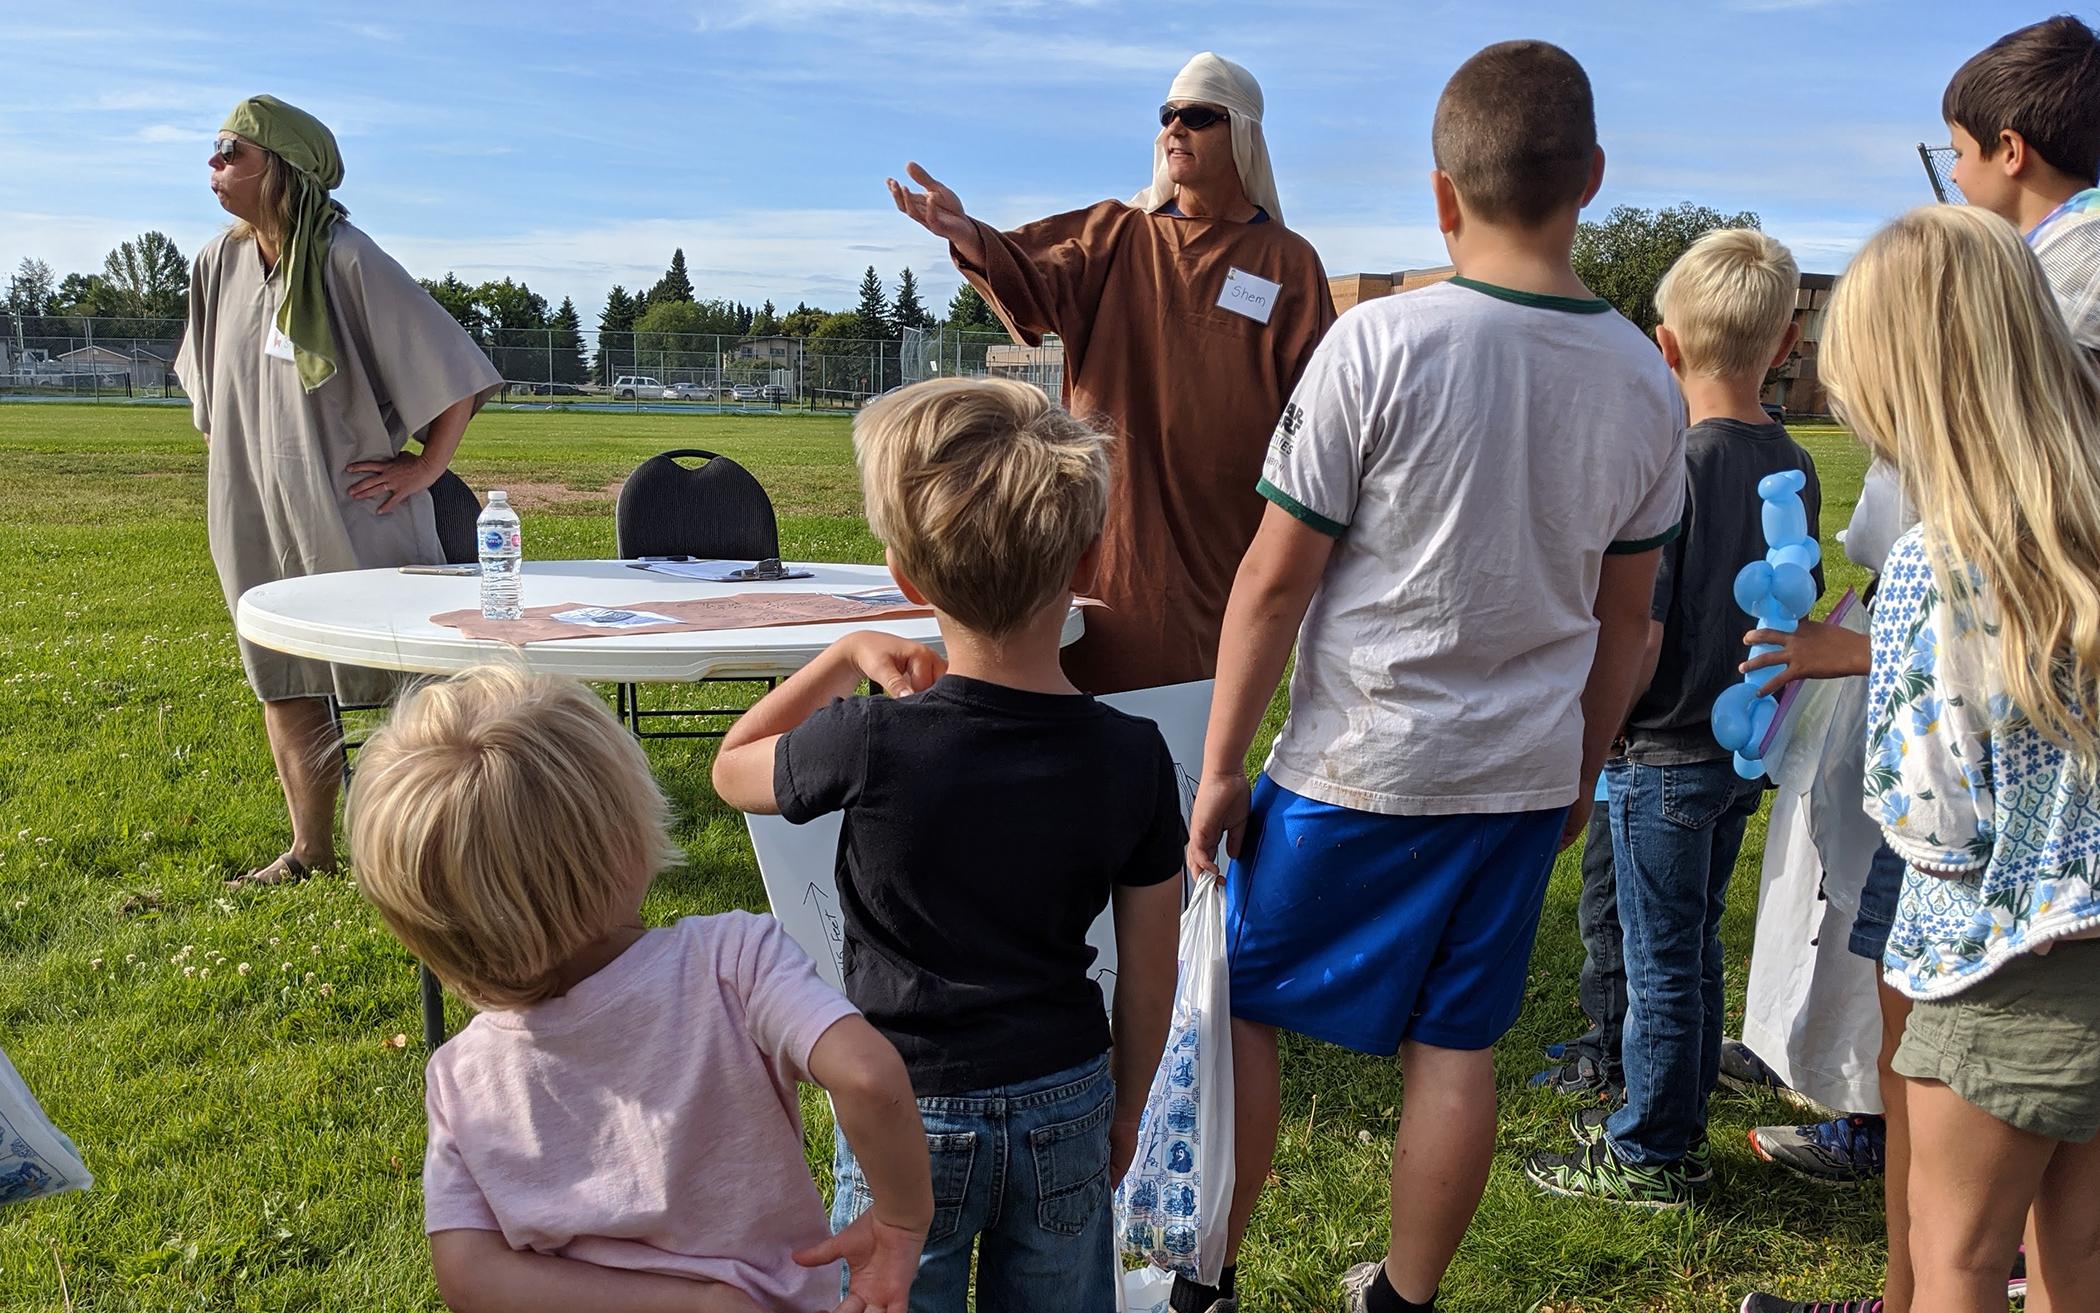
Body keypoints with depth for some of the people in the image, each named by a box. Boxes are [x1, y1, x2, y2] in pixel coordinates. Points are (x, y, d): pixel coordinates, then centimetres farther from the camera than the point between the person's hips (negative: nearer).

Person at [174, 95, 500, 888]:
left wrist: (420, 472, -12)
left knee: (391, 682, -1)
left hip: (354, 521, -7)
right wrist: (234, 468, 18)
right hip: (259, 525, 7)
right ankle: (309, 851, 23)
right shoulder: (220, 264, 5)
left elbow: (459, 373, -14)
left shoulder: (348, 263, -15)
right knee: (283, 683, 12)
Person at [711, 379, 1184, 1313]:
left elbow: (732, 770, 0)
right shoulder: (1133, 757, -14)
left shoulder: (872, 744, -23)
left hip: (910, 1114, -2)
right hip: (1066, 1107, 3)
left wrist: (846, 656, 2)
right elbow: (1148, 976, -4)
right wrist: (1125, 1108, 12)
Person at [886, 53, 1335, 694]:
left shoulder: (1287, 262, 4)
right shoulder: (1117, 235, 8)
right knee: (1091, 689, 3)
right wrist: (967, 235, -32)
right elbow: (1039, 283, -12)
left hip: (1219, 543, -1)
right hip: (1108, 532, 2)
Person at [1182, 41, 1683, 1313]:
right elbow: (1627, 617, 9)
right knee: (1456, 1047, 14)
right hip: (1526, 777, 5)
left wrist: (1220, 767, -4)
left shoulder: (1379, 343, -15)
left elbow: (1274, 580, -13)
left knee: (1239, 1005, 13)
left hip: (1357, 772, -4)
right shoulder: (1645, 380, 1)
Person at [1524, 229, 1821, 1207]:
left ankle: (1648, 1158, 18)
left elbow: (1638, 643, -20)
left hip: (1664, 755, -7)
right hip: (1740, 752, 7)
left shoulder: (1672, 465, -21)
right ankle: (1677, 1124, 33)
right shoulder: (1793, 468, 1)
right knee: (1697, 948, 19)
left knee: (1661, 962, 5)